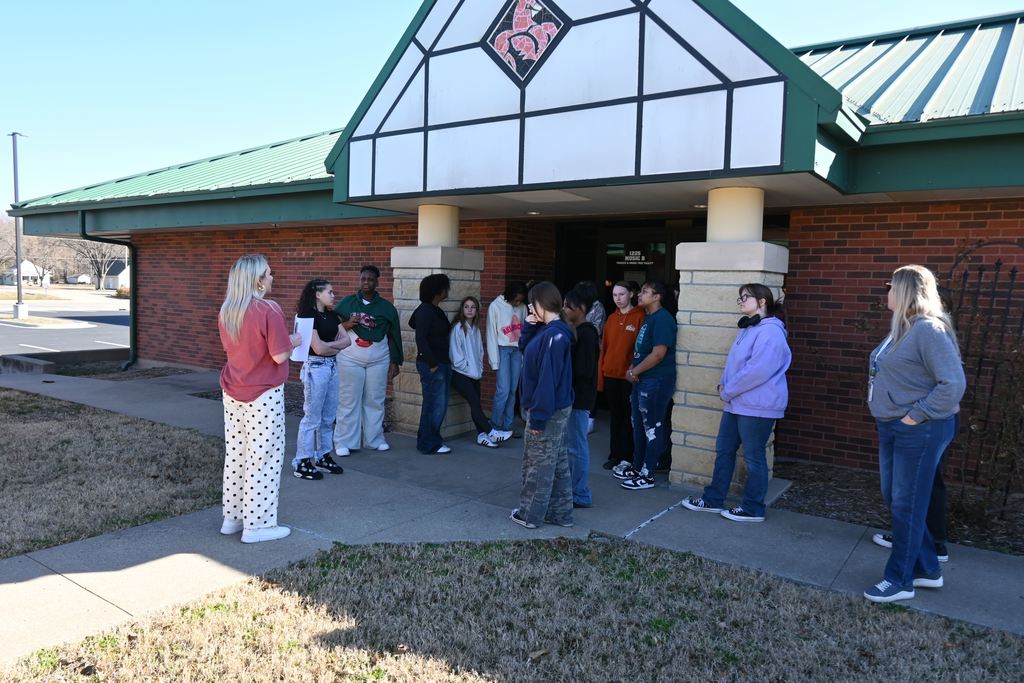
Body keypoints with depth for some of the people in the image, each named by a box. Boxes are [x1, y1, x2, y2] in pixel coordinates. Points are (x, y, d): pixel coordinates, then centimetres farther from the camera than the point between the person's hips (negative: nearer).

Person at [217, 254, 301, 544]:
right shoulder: (269, 310, -19)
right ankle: (257, 525, 8)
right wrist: (293, 342, 0)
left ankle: (232, 517, 27)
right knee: (265, 457, 2)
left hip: (232, 393, 8)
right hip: (263, 395, -7)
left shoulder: (226, 311, 4)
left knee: (235, 454, 16)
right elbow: (279, 356, -19)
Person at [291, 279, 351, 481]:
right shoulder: (308, 316, -12)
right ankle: (301, 463, 6)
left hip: (332, 366, 8)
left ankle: (323, 457, 24)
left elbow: (346, 340, 6)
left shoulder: (331, 315, 12)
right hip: (316, 367, -8)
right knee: (312, 417, -3)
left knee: (328, 416, 12)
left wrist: (328, 344, -9)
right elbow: (318, 348, -18)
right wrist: (337, 346, -1)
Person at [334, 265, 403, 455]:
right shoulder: (347, 302, 4)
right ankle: (344, 442, 2)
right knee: (348, 401, -3)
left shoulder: (387, 307, 6)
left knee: (375, 401, 6)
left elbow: (394, 336, 8)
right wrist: (346, 324, -15)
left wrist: (395, 362, 4)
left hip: (378, 361, 1)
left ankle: (374, 439, 17)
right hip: (350, 360, -1)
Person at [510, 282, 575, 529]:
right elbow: (525, 348, 22)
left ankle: (529, 515, 16)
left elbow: (548, 378, -25)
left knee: (538, 464, 3)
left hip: (548, 410, -10)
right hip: (557, 408, 10)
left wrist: (538, 416, -23)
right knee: (557, 462, 16)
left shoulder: (554, 335, -22)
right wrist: (529, 327, 4)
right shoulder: (545, 330, 8)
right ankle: (560, 513, 26)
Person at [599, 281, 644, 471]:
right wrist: (600, 374, 9)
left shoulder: (640, 316, -7)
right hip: (610, 375, 5)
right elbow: (604, 347, 11)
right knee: (615, 416, 13)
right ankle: (614, 455, 22)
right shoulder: (611, 318, 11)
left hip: (629, 376, -5)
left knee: (628, 417, 4)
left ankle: (626, 457, 12)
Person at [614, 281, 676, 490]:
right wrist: (632, 370, 6)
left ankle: (647, 475, 8)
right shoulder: (648, 318, 15)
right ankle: (637, 467, 29)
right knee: (639, 426, 17)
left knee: (652, 428, 0)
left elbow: (658, 354, -22)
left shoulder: (662, 319, -16)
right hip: (642, 380, 10)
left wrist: (634, 372, -13)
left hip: (656, 381, -10)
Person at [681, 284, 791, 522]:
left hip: (757, 406, -10)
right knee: (724, 450, 14)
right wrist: (724, 385, 2)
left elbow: (758, 371, -26)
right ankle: (713, 499, 25)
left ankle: (753, 509, 17)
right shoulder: (748, 329, 14)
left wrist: (728, 391, -16)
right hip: (736, 403, 10)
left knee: (753, 457, 3)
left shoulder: (770, 332, -19)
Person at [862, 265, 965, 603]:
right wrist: (888, 415, 10)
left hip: (919, 431, -10)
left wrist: (916, 415, -19)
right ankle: (927, 569, 31)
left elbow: (954, 384, -23)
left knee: (906, 505, 1)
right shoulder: (900, 329, 10)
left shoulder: (928, 329, -19)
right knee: (894, 498, 16)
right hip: (892, 427, 10)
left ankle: (900, 581, 15)